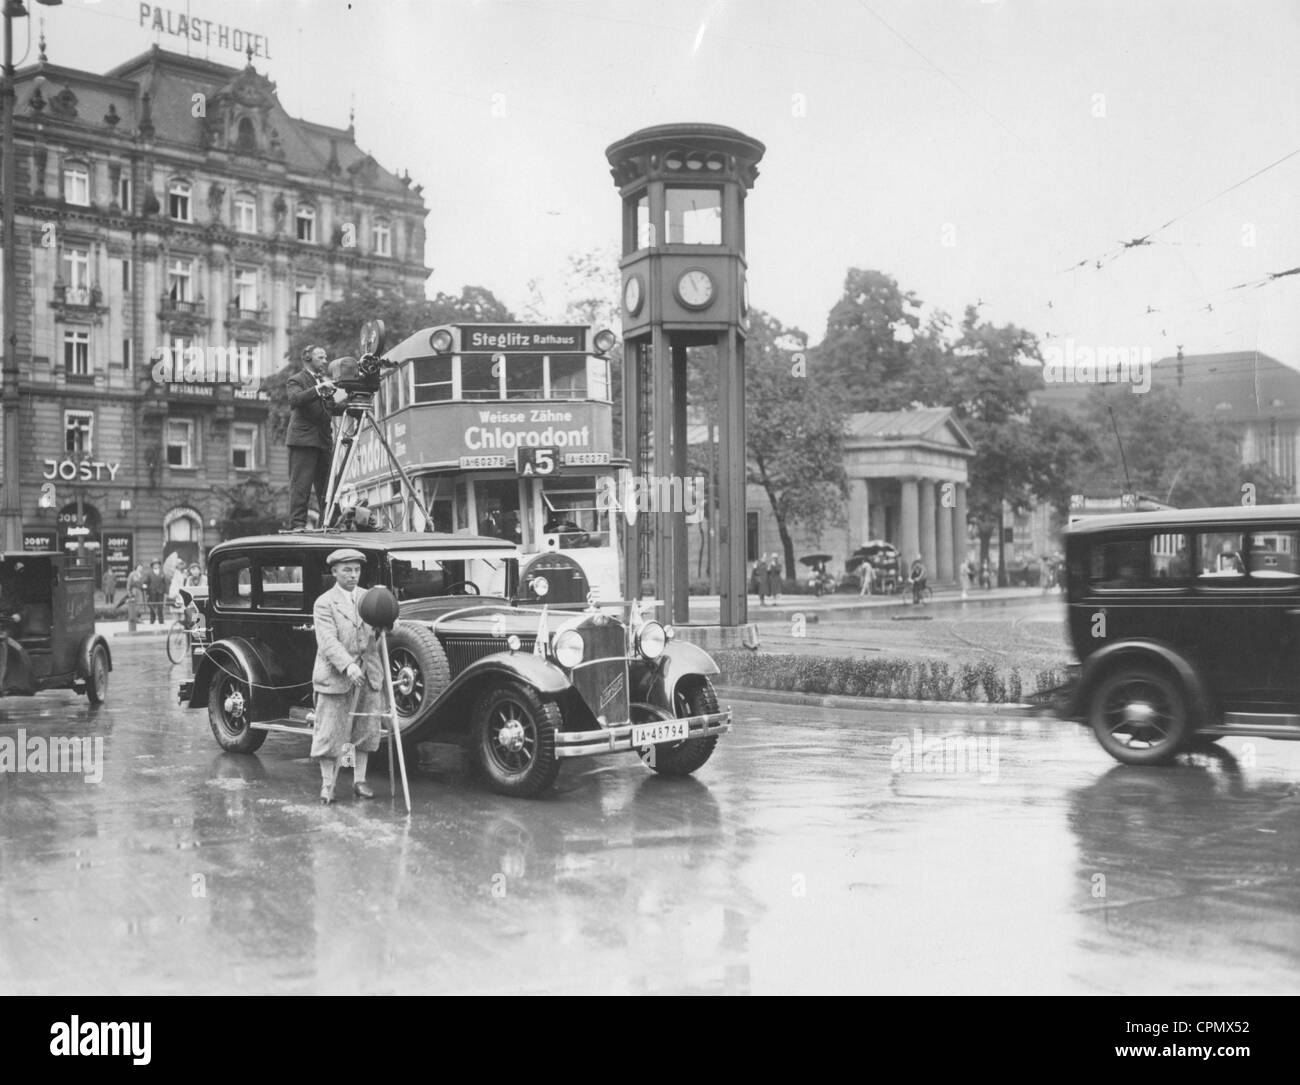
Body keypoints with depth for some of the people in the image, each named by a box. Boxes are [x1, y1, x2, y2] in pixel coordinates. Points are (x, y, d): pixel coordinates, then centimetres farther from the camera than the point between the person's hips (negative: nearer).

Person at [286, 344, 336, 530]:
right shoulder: (296, 380, 1)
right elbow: (295, 400, -20)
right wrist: (317, 390, -30)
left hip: (324, 440, 7)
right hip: (303, 439, -7)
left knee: (327, 486, 4)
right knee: (300, 485, -9)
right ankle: (297, 524, -11)